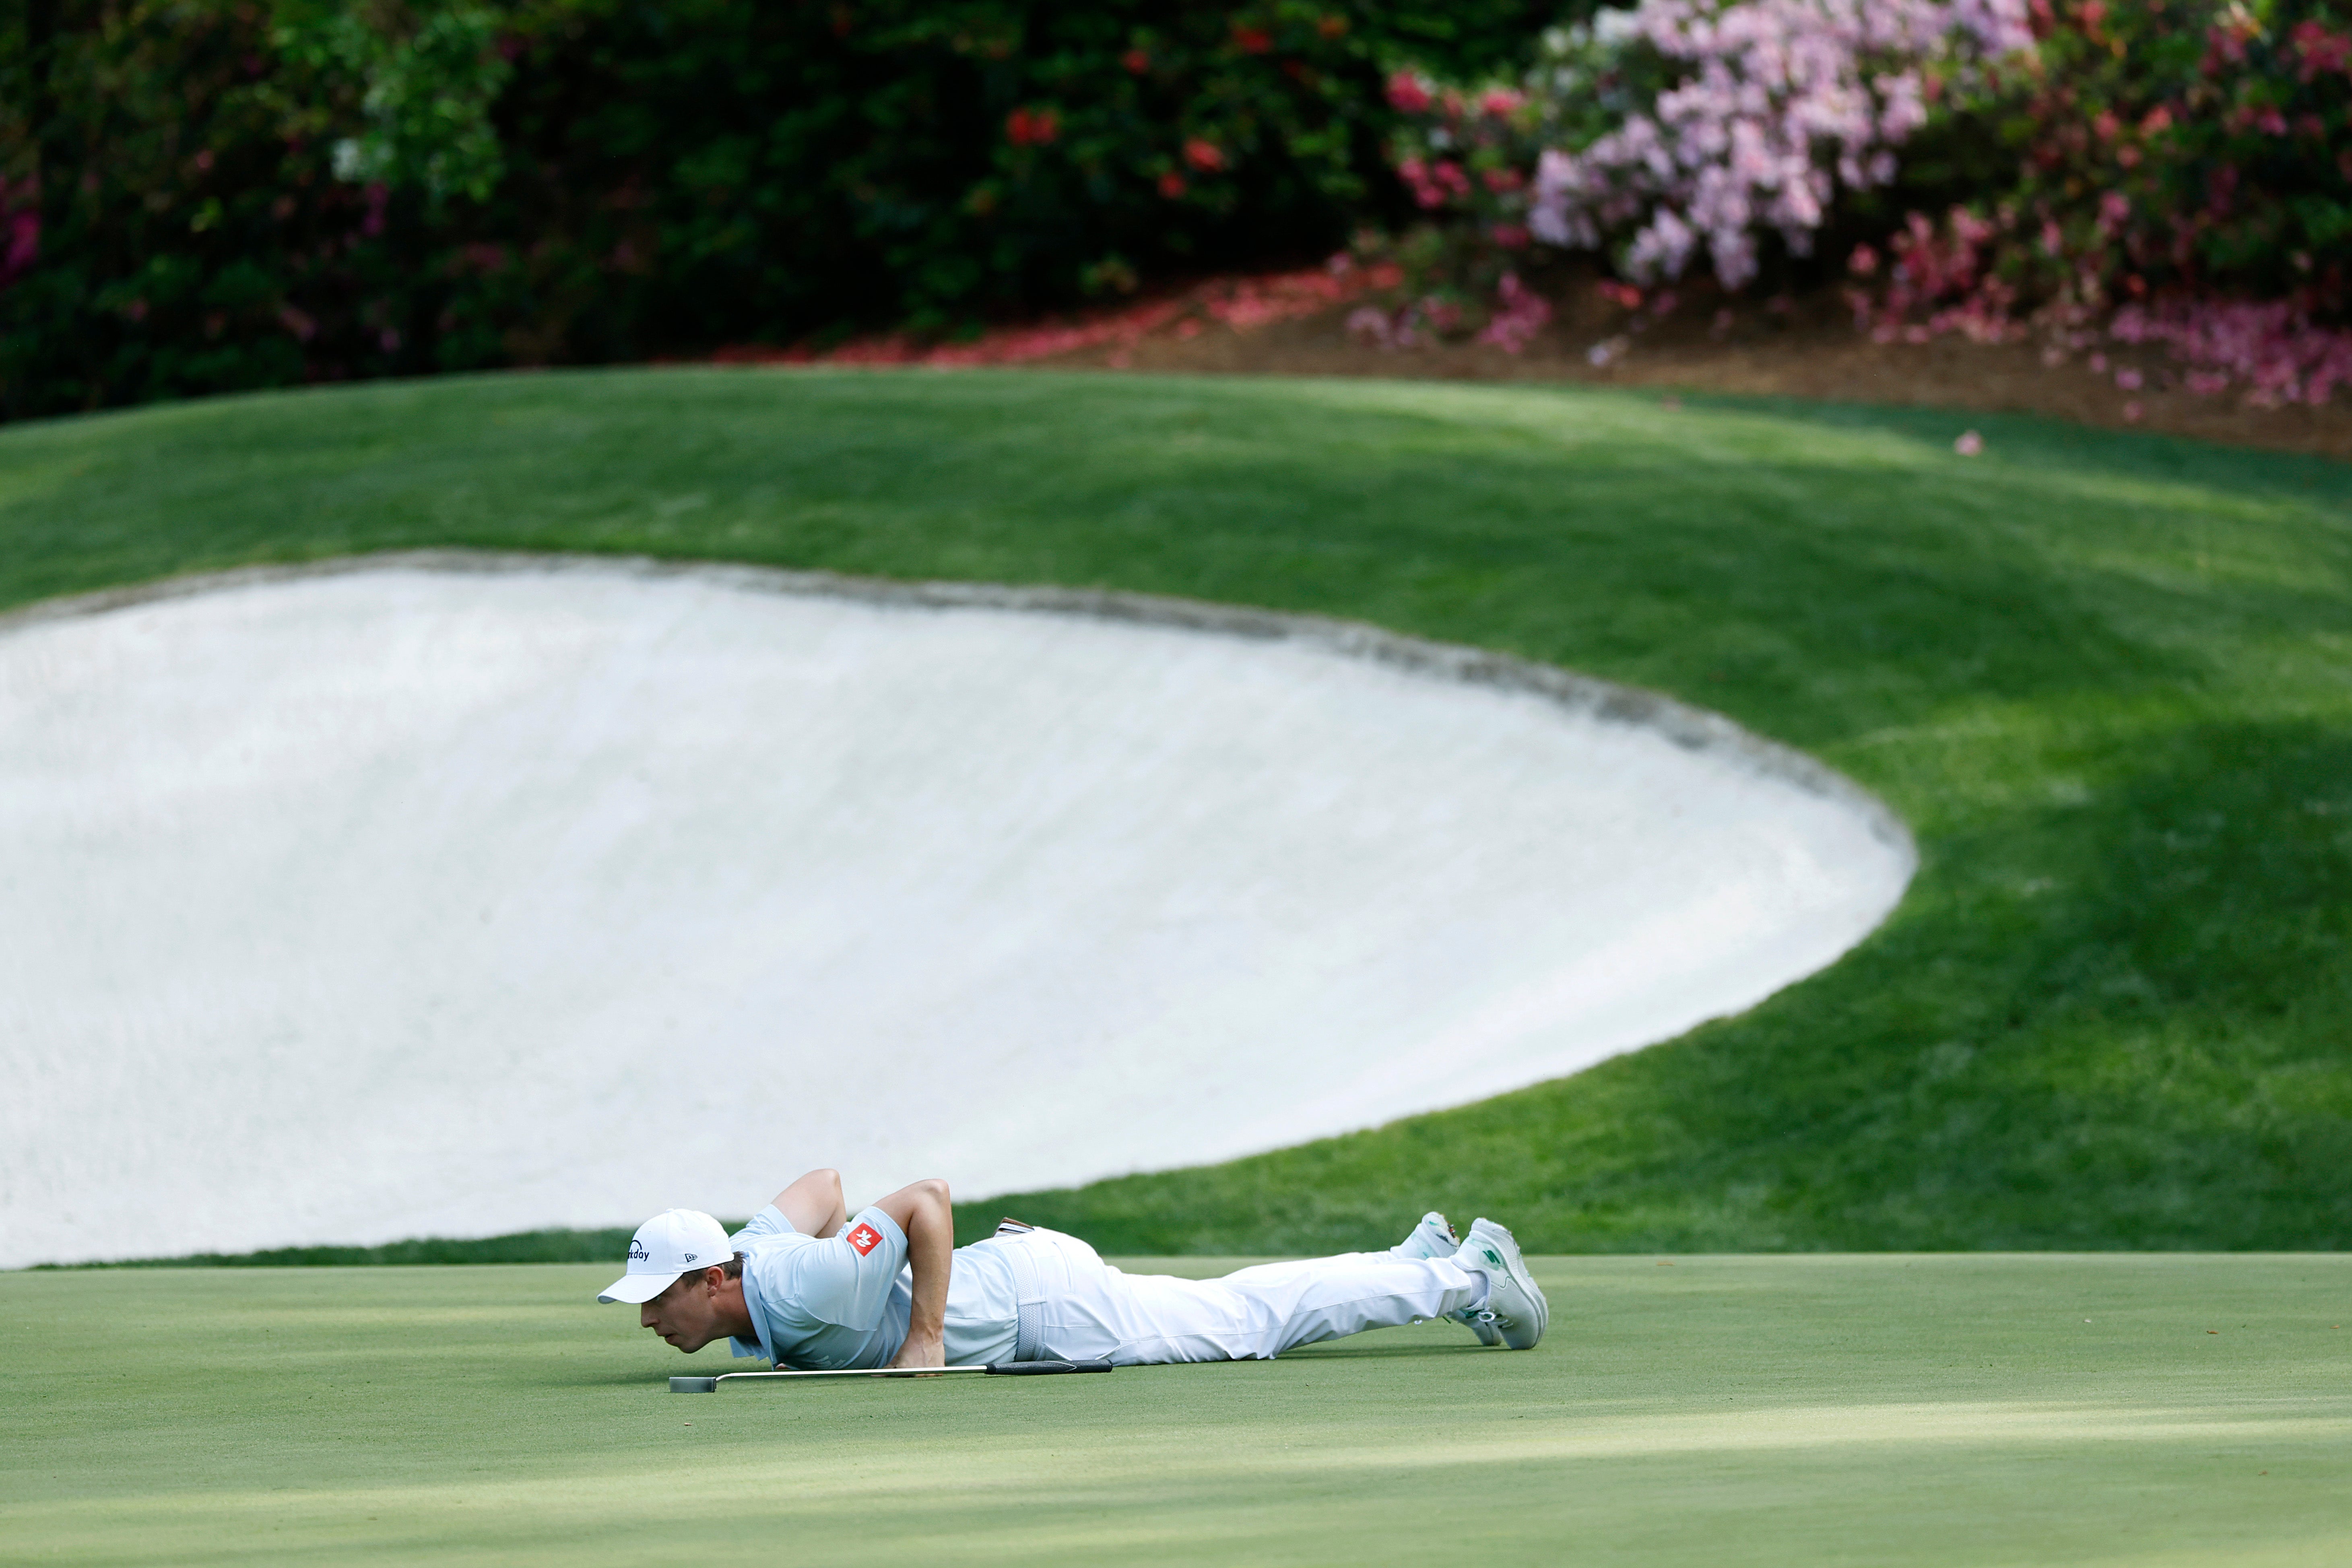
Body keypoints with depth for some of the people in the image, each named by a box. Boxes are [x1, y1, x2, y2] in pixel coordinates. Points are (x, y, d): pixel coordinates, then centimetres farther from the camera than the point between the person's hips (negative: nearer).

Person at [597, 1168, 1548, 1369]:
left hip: (1041, 1301, -8)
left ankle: (1463, 1276, 15)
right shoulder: (745, 1262, -4)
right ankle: (1419, 1264, 32)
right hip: (1014, 1275, 8)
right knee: (1234, 1313, 19)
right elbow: (822, 1185, 13)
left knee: (1247, 1323, 4)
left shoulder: (803, 1289, -30)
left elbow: (925, 1199, -30)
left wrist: (925, 1338, -28)